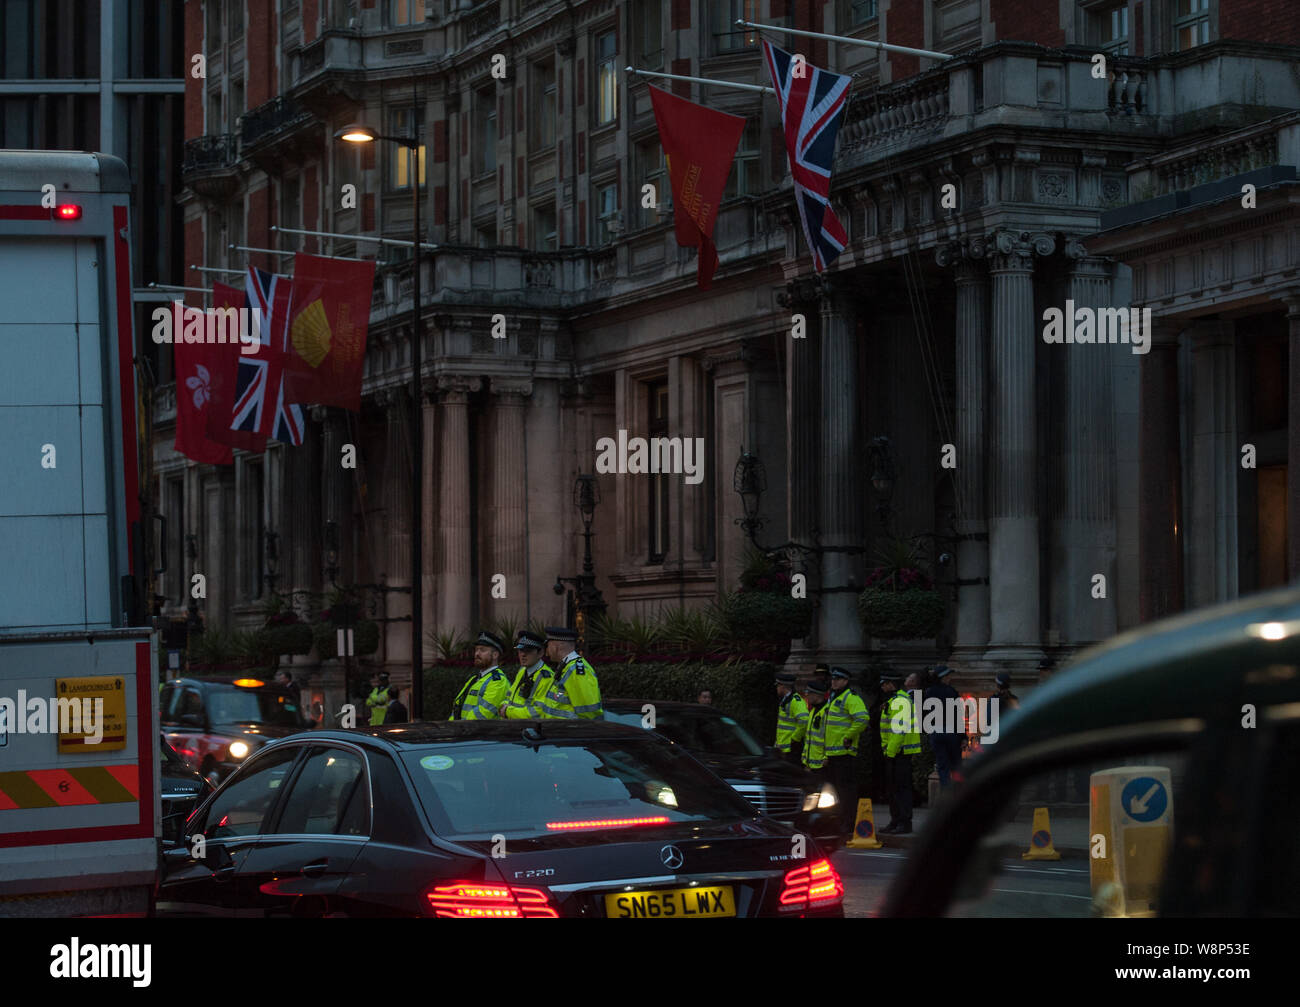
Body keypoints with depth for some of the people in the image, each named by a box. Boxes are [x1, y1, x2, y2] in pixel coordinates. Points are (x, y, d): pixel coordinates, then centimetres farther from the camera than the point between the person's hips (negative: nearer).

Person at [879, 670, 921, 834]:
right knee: (893, 787, 14)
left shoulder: (900, 701, -16)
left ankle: (905, 823, -8)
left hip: (901, 751, -11)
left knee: (902, 787, -9)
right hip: (893, 751, 11)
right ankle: (895, 820, 19)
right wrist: (888, 750, 21)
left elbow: (900, 729, -23)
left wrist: (890, 751, -22)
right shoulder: (893, 701, 19)